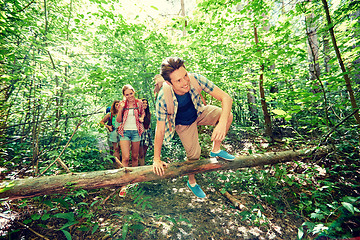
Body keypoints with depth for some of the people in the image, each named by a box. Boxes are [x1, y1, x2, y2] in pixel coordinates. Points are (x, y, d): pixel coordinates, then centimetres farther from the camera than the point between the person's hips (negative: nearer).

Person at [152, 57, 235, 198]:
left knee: (227, 116, -20)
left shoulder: (195, 79, -32)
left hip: (199, 113, 3)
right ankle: (192, 182, 34)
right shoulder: (163, 98, -35)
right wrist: (157, 160, -21)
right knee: (193, 154, 0)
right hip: (183, 124, -2)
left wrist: (222, 122, -48)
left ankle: (216, 150, 3)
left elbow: (226, 98, -30)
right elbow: (159, 130, -26)